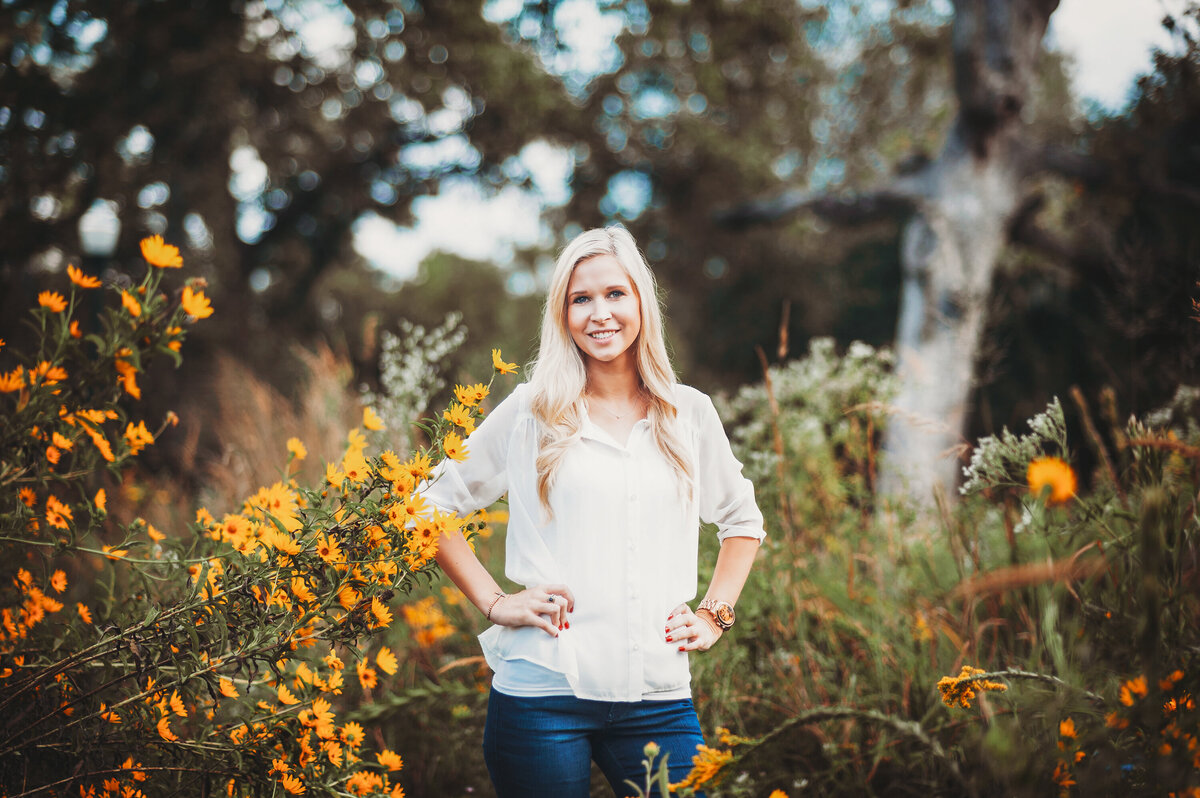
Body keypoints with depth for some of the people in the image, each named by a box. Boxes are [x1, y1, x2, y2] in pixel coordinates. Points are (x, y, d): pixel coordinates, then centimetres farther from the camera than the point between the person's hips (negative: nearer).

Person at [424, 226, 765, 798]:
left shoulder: (690, 414, 9)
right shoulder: (531, 412, 2)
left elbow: (742, 519, 24)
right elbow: (431, 504, 8)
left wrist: (715, 615, 13)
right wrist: (493, 602, 0)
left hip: (658, 698, 2)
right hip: (543, 692, -2)